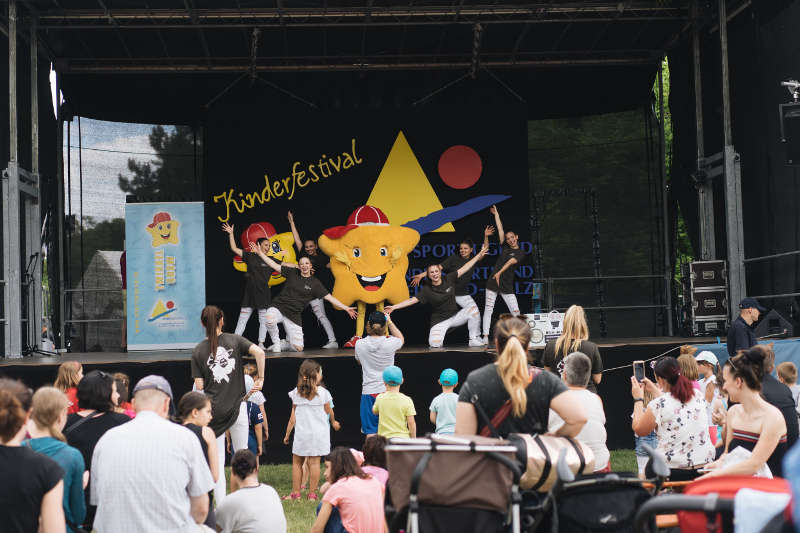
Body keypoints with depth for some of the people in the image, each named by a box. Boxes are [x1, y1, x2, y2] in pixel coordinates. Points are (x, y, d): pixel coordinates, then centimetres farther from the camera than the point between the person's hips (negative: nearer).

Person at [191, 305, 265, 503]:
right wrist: (260, 378, -6)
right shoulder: (234, 340, 0)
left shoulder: (198, 351, 1)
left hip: (213, 411, 0)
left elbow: (199, 386, -2)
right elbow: (259, 352, -16)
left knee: (217, 462, 4)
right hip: (236, 407, 0)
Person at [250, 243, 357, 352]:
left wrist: (346, 308, -6)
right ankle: (276, 343, -7)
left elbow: (330, 298, 1)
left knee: (298, 348, -6)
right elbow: (275, 265, 7)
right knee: (270, 320, -37)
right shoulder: (292, 273, 4)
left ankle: (284, 345, 28)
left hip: (294, 315, 1)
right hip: (278, 307, -1)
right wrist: (259, 252, 2)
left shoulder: (315, 283, 2)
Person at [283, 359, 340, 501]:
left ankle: (295, 493, 12)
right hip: (319, 433, -1)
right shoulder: (323, 392, -5)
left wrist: (287, 434, 13)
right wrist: (333, 422, 31)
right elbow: (329, 411, 9)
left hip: (301, 432, 1)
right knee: (314, 462, 0)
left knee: (297, 462, 11)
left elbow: (293, 418, 3)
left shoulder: (296, 393, 0)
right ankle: (312, 493, 1)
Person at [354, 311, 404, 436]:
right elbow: (401, 339, 14)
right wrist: (389, 321, 18)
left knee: (370, 431, 4)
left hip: (368, 392, 1)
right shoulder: (390, 343, -11)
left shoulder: (360, 344, -6)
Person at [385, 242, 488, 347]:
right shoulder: (427, 290, -10)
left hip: (455, 316, 3)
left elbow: (464, 268, -1)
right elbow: (412, 300, -15)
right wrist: (394, 307, -26)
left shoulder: (449, 279, -2)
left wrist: (478, 256, -2)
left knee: (473, 310, -21)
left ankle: (474, 339, -6)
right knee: (435, 344, -26)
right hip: (440, 321, -3)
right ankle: (440, 336, 14)